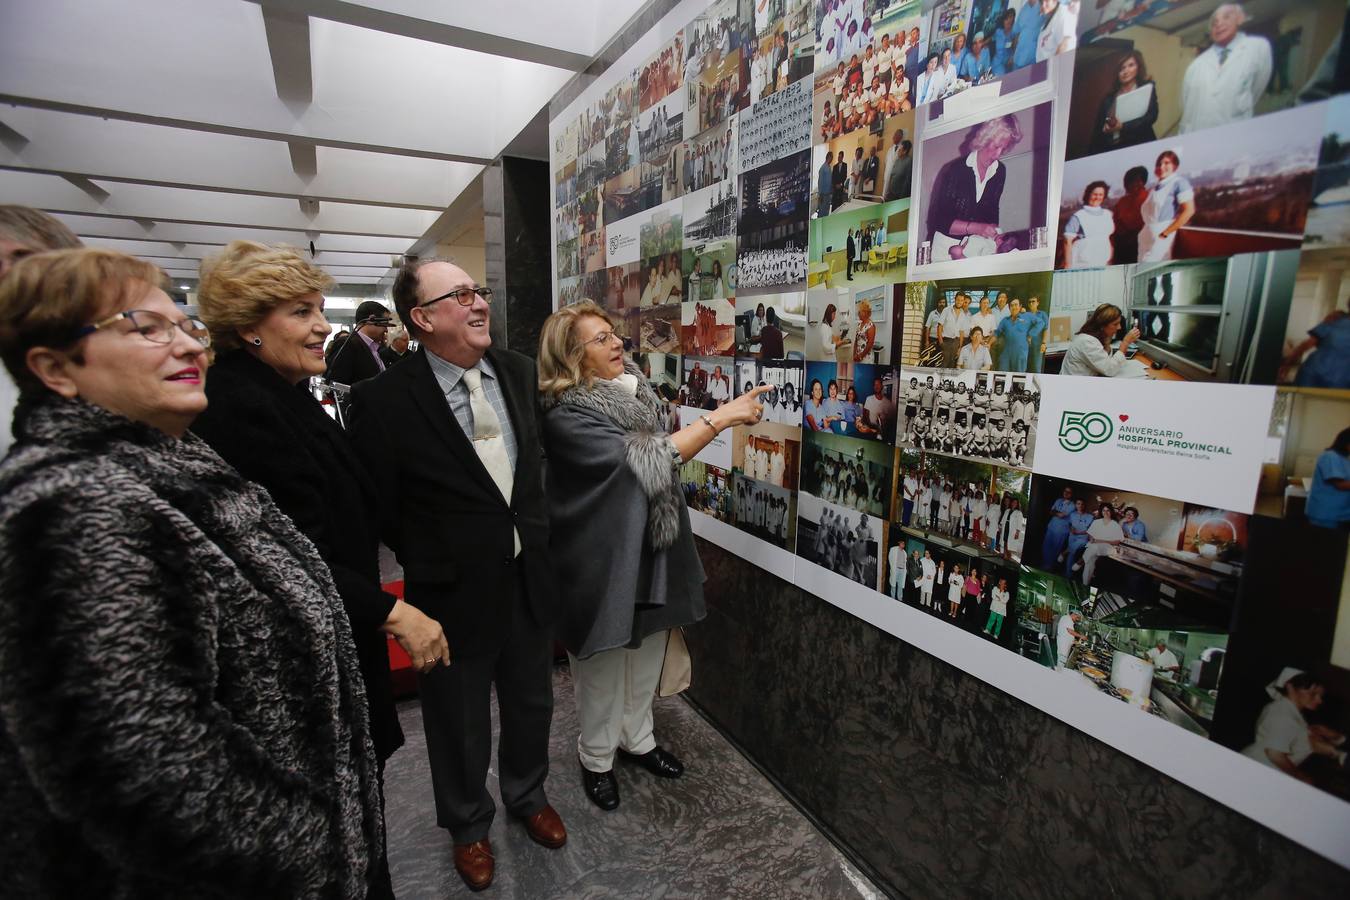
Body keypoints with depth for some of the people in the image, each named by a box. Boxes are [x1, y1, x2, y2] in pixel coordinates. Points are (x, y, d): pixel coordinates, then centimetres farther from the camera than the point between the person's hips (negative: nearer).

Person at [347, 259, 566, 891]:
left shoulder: (519, 371, -3)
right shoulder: (384, 399, -18)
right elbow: (378, 504, -7)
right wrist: (429, 563, -1)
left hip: (529, 577, 4)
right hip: (454, 592, -4)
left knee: (531, 701, 24)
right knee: (459, 720, 19)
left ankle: (527, 795, 54)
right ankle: (468, 823, 49)